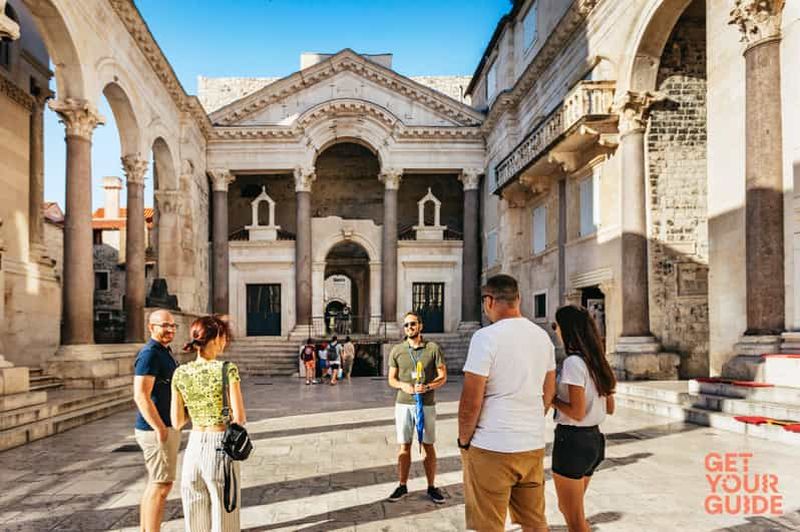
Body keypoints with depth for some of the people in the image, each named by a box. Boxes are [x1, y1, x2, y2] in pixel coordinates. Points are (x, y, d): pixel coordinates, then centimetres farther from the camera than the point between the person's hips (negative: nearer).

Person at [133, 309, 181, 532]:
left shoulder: (164, 353, 15)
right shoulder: (150, 354, -17)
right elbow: (141, 395, -24)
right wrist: (160, 428, -23)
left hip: (164, 428, 10)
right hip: (157, 430, -10)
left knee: (155, 484, 15)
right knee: (161, 485, -5)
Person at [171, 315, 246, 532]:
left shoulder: (180, 373, 0)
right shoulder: (228, 370, -14)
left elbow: (177, 422, 3)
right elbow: (239, 418, -14)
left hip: (194, 445, 5)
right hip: (220, 446, -4)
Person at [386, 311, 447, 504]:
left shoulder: (433, 349, -2)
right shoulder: (396, 350, 3)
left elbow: (443, 377, -1)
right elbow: (391, 379, 7)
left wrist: (427, 387, -19)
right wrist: (403, 385, -15)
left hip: (427, 404, -1)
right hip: (403, 404, 1)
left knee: (428, 446, 7)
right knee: (404, 446, 9)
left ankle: (431, 487, 19)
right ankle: (402, 486, 21)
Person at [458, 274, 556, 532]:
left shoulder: (486, 337, -14)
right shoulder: (543, 336, 7)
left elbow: (471, 402, -15)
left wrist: (463, 440, -1)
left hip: (492, 448, -6)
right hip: (534, 445, 7)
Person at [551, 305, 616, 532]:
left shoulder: (573, 362, -18)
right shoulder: (597, 361, 7)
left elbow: (577, 412, -21)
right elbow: (610, 408, 13)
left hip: (572, 440, -9)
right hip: (593, 438, 9)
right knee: (567, 508, 24)